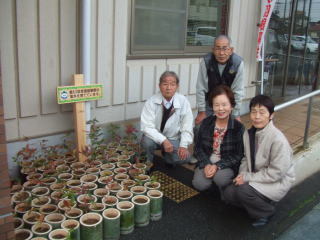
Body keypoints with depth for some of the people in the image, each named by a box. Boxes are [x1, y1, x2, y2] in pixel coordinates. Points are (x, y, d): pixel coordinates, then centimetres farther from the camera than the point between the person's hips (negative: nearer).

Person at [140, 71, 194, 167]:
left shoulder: (183, 101, -13)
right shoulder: (152, 101, -17)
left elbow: (187, 126, -11)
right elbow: (147, 127, -22)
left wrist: (183, 145, -24)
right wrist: (163, 140, -33)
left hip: (174, 139, 1)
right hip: (156, 137, -1)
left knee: (184, 157, -24)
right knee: (147, 142, -33)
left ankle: (167, 155, 12)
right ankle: (149, 162, 2)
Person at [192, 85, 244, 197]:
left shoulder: (238, 127, -12)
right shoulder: (206, 123, -2)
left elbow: (238, 155, -10)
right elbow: (198, 147, 2)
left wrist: (218, 166, -21)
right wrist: (206, 164, -15)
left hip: (227, 165, -2)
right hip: (207, 162, 3)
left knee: (220, 178, -33)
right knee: (200, 184, -23)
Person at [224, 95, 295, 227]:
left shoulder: (278, 140, -24)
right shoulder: (248, 134, -2)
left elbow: (276, 173, -22)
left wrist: (248, 177, -20)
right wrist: (242, 175, -10)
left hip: (278, 182, -7)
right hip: (256, 178, 7)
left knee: (244, 191, -30)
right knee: (229, 193, -11)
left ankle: (266, 212, 0)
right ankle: (260, 202, 12)